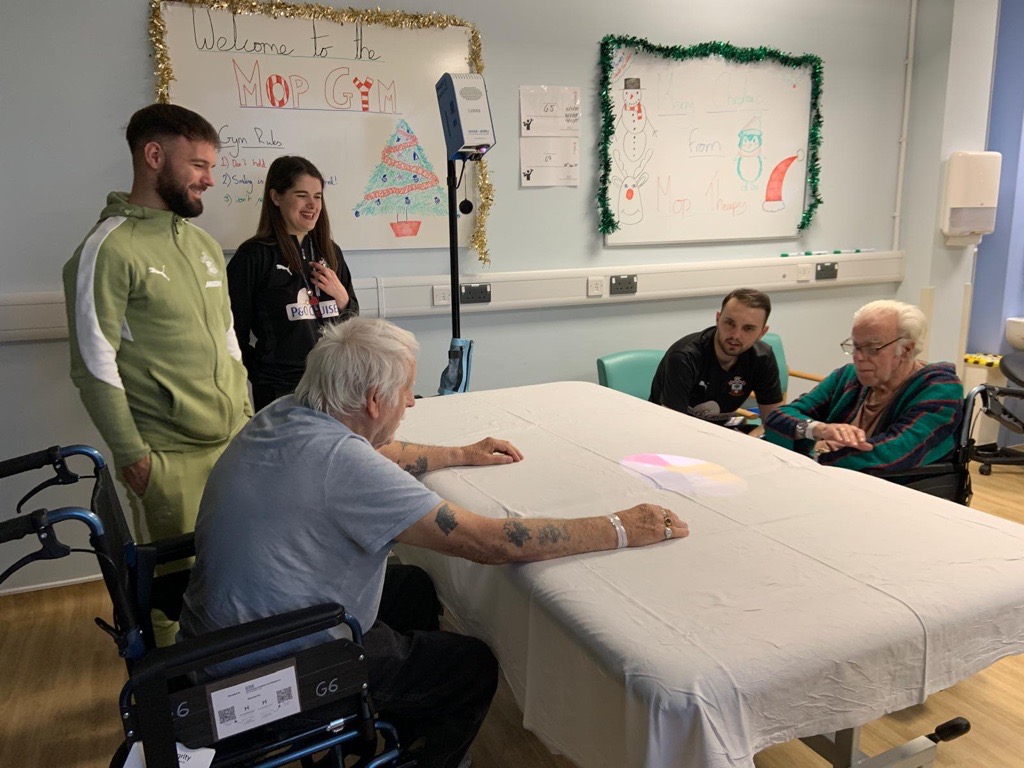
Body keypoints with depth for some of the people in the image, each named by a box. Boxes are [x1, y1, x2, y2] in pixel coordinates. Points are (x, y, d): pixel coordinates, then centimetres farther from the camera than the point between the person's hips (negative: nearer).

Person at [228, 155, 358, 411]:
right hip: (281, 390, -5)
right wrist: (262, 375, -5)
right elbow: (234, 332, -6)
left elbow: (352, 321, 16)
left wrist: (341, 297, -2)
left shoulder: (330, 251, 9)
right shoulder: (254, 255, -8)